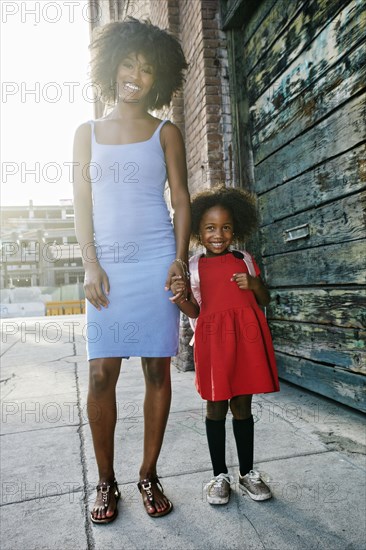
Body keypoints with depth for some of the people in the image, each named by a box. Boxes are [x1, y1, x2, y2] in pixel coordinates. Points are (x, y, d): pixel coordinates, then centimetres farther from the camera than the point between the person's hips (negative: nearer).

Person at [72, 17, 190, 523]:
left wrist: (180, 260, -6)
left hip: (156, 262, -1)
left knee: (157, 370, 1)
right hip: (107, 265, 1)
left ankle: (149, 475, 17)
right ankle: (106, 482, 15)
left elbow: (181, 201, 7)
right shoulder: (88, 133, 15)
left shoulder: (166, 133, 12)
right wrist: (91, 266, -3)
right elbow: (82, 204, 9)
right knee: (102, 374, -3)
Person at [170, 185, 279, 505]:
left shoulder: (245, 260, 8)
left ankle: (248, 473, 29)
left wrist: (255, 283, -7)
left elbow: (265, 301, 13)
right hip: (213, 340, -1)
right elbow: (195, 312, 5)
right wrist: (181, 297, -16)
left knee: (242, 406, 11)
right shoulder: (194, 266, 4)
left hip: (247, 338, 1)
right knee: (216, 408, 8)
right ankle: (220, 476, 26)